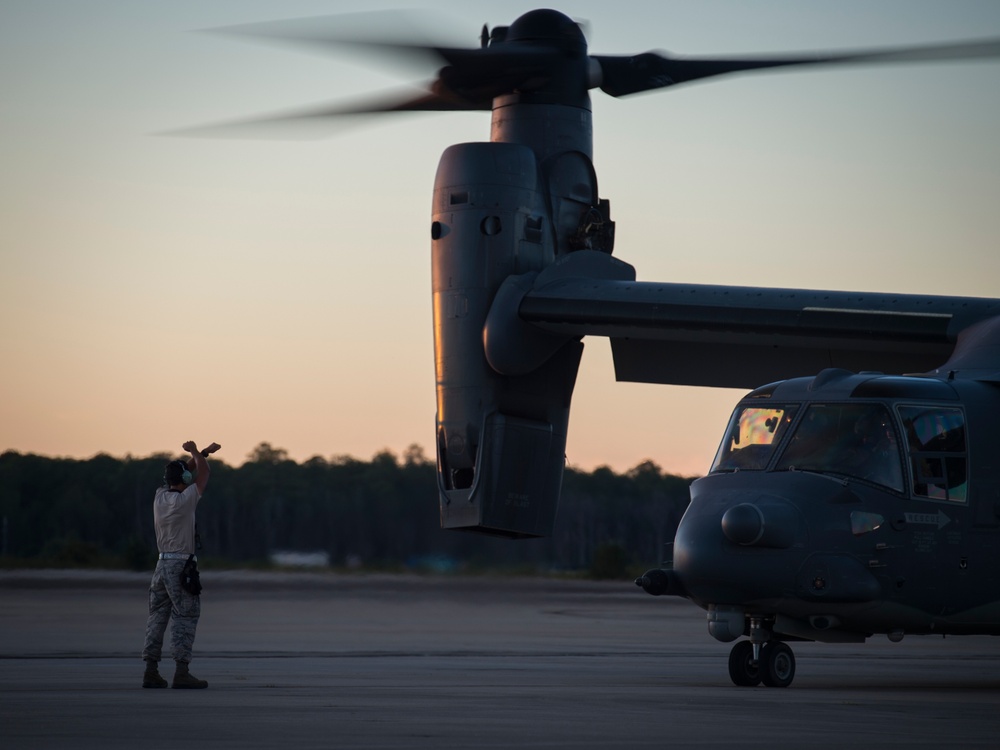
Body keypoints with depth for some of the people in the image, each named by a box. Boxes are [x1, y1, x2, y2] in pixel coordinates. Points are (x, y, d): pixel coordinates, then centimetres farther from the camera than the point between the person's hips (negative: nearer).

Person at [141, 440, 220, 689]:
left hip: (162, 564, 7)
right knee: (185, 619, -5)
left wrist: (204, 452, 21)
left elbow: (182, 472, 19)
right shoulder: (184, 500, -13)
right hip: (181, 565, -7)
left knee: (157, 617, 8)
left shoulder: (159, 497, 6)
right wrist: (195, 452, 13)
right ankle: (181, 672, -9)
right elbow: (203, 472, -4)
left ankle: (151, 671, 6)